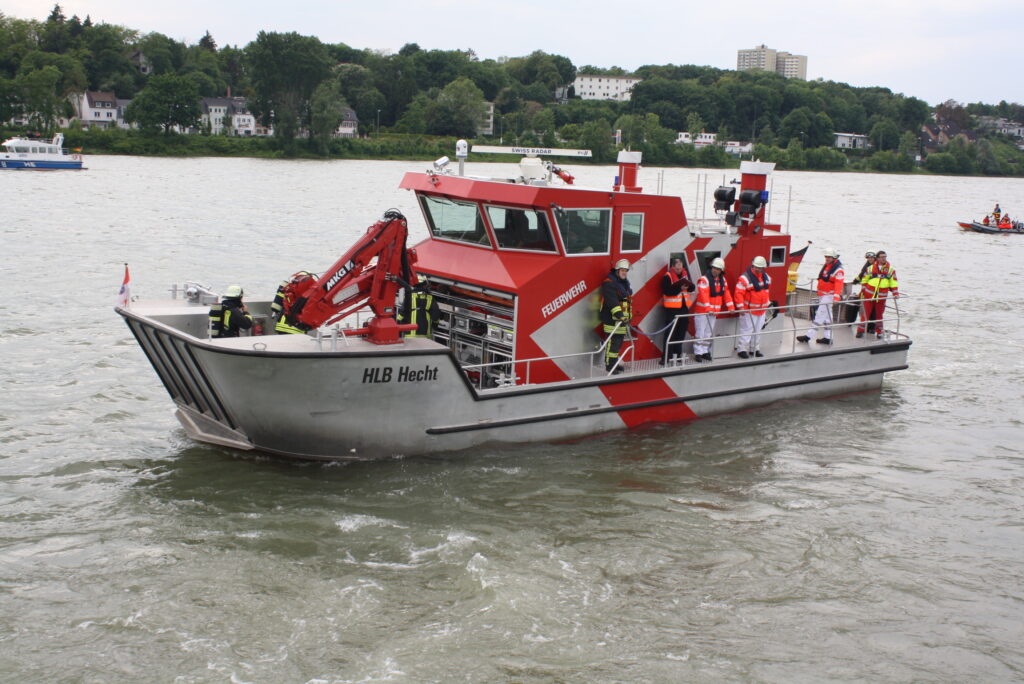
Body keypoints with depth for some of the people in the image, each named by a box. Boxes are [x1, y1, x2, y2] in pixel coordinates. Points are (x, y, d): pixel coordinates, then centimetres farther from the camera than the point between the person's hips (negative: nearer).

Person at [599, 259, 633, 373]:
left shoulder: (625, 283, 19)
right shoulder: (609, 283, -13)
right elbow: (612, 300, -25)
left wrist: (628, 316, 25)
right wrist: (618, 313, -34)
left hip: (622, 318, 9)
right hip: (612, 319, -9)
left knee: (619, 342, 13)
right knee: (613, 342, -10)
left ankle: (614, 363, 23)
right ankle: (609, 365, -5)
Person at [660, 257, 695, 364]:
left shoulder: (684, 274, 11)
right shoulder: (667, 277, -9)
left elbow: (692, 288, 10)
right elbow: (667, 291, -19)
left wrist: (688, 285, -11)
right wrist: (680, 288, -24)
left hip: (683, 307, 7)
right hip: (672, 308, -7)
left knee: (681, 332, 13)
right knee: (670, 333, -8)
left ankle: (678, 354, 25)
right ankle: (667, 357, -7)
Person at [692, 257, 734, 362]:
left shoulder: (722, 279, 7)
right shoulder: (704, 279, -16)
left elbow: (726, 293, 10)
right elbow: (704, 295, -25)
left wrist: (731, 307, 2)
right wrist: (708, 309, -33)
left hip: (714, 311, 7)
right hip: (702, 311, -7)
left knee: (709, 333, 12)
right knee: (700, 333, -4)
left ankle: (705, 351, 21)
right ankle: (698, 353, 1)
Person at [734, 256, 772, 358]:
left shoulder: (766, 277, 7)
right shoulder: (745, 278, -18)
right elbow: (739, 294, -20)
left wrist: (767, 303, 24)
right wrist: (741, 307, -24)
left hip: (762, 310, 7)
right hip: (749, 310, -7)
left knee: (758, 330, 15)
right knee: (747, 330, -4)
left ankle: (755, 349, 25)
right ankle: (742, 349, 4)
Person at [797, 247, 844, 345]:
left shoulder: (838, 270, -16)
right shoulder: (826, 266, 12)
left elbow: (839, 284, -25)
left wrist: (836, 296, -36)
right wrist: (819, 293, 28)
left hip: (829, 295, -10)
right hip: (822, 295, 10)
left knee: (819, 315, -10)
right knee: (826, 316, 13)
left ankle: (809, 336, -9)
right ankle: (827, 337, 19)